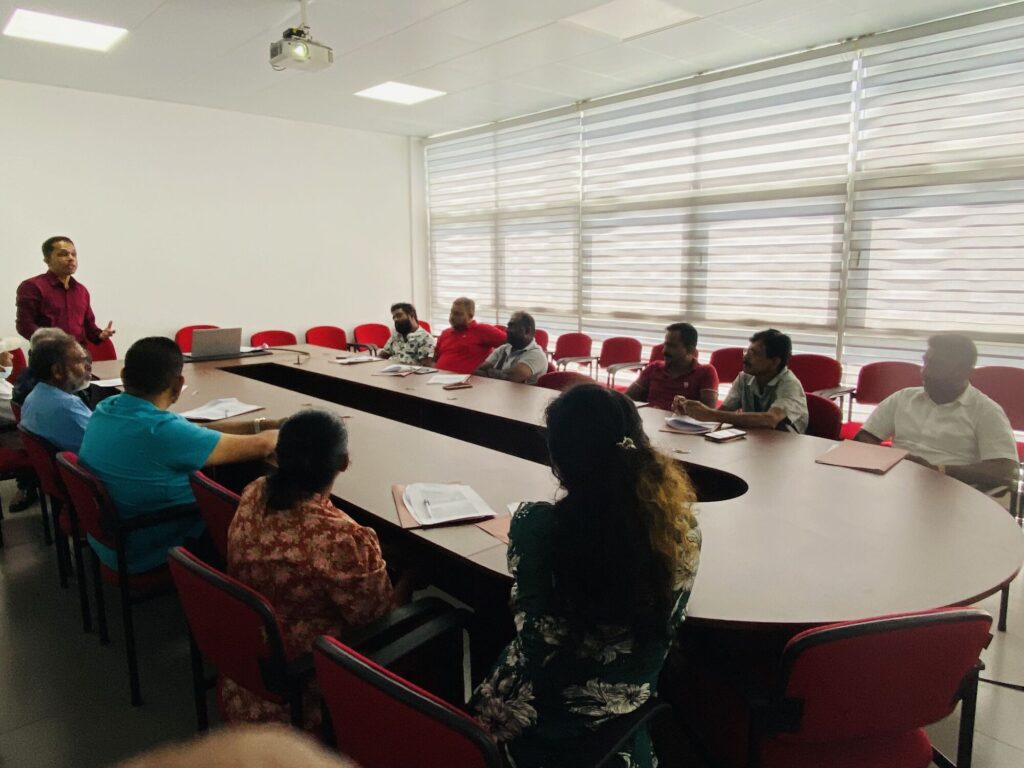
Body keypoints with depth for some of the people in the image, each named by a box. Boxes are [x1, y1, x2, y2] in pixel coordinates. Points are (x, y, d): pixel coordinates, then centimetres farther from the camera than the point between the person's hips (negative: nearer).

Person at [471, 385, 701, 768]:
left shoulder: (537, 525, -31)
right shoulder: (681, 521, -18)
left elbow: (538, 638, -19)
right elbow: (666, 623, -2)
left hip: (551, 707, -3)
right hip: (632, 702, 4)